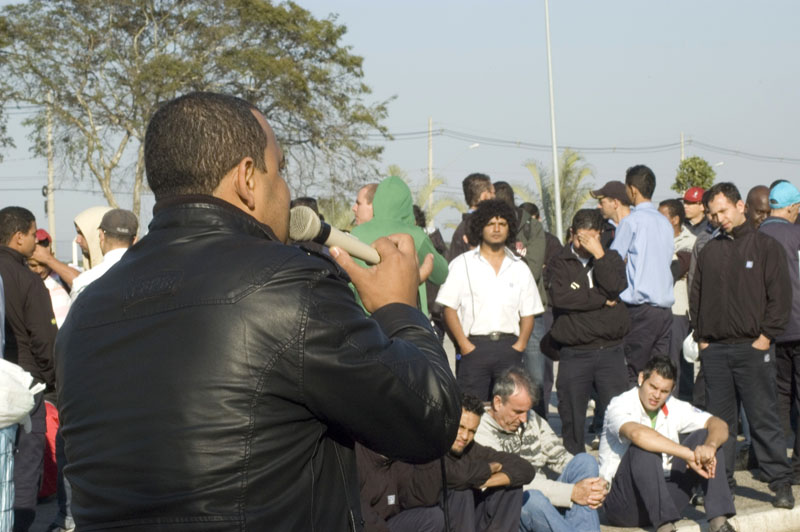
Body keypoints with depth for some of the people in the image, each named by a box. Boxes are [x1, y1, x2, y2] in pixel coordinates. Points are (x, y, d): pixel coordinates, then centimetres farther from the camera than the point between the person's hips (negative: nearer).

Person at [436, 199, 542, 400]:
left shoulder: (520, 268, 17)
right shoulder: (462, 264, 9)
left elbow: (528, 314, 15)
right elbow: (449, 309, 3)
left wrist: (520, 345, -2)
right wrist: (464, 345, -8)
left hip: (509, 348, 2)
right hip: (474, 346, -2)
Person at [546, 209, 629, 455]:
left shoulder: (611, 259, 11)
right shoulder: (560, 264, 5)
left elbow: (616, 287, -9)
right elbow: (560, 297, -15)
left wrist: (598, 254, -11)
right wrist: (602, 300, -9)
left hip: (611, 351, 1)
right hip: (574, 354, -1)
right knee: (572, 418, 4)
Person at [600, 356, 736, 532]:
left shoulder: (675, 408, 5)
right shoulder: (620, 405, -13)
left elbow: (719, 425, -4)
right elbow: (637, 433, -36)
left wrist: (710, 446, -28)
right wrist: (689, 454, -38)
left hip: (663, 494, 6)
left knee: (704, 436, -8)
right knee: (643, 448, -32)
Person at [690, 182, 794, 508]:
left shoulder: (766, 246, 1)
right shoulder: (709, 252, 13)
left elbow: (781, 296, -3)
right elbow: (696, 297, 18)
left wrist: (765, 338, -8)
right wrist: (701, 337, 8)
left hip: (752, 348, -4)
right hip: (714, 350, 4)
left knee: (764, 419, -3)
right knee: (719, 420, 7)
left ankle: (780, 483, 2)